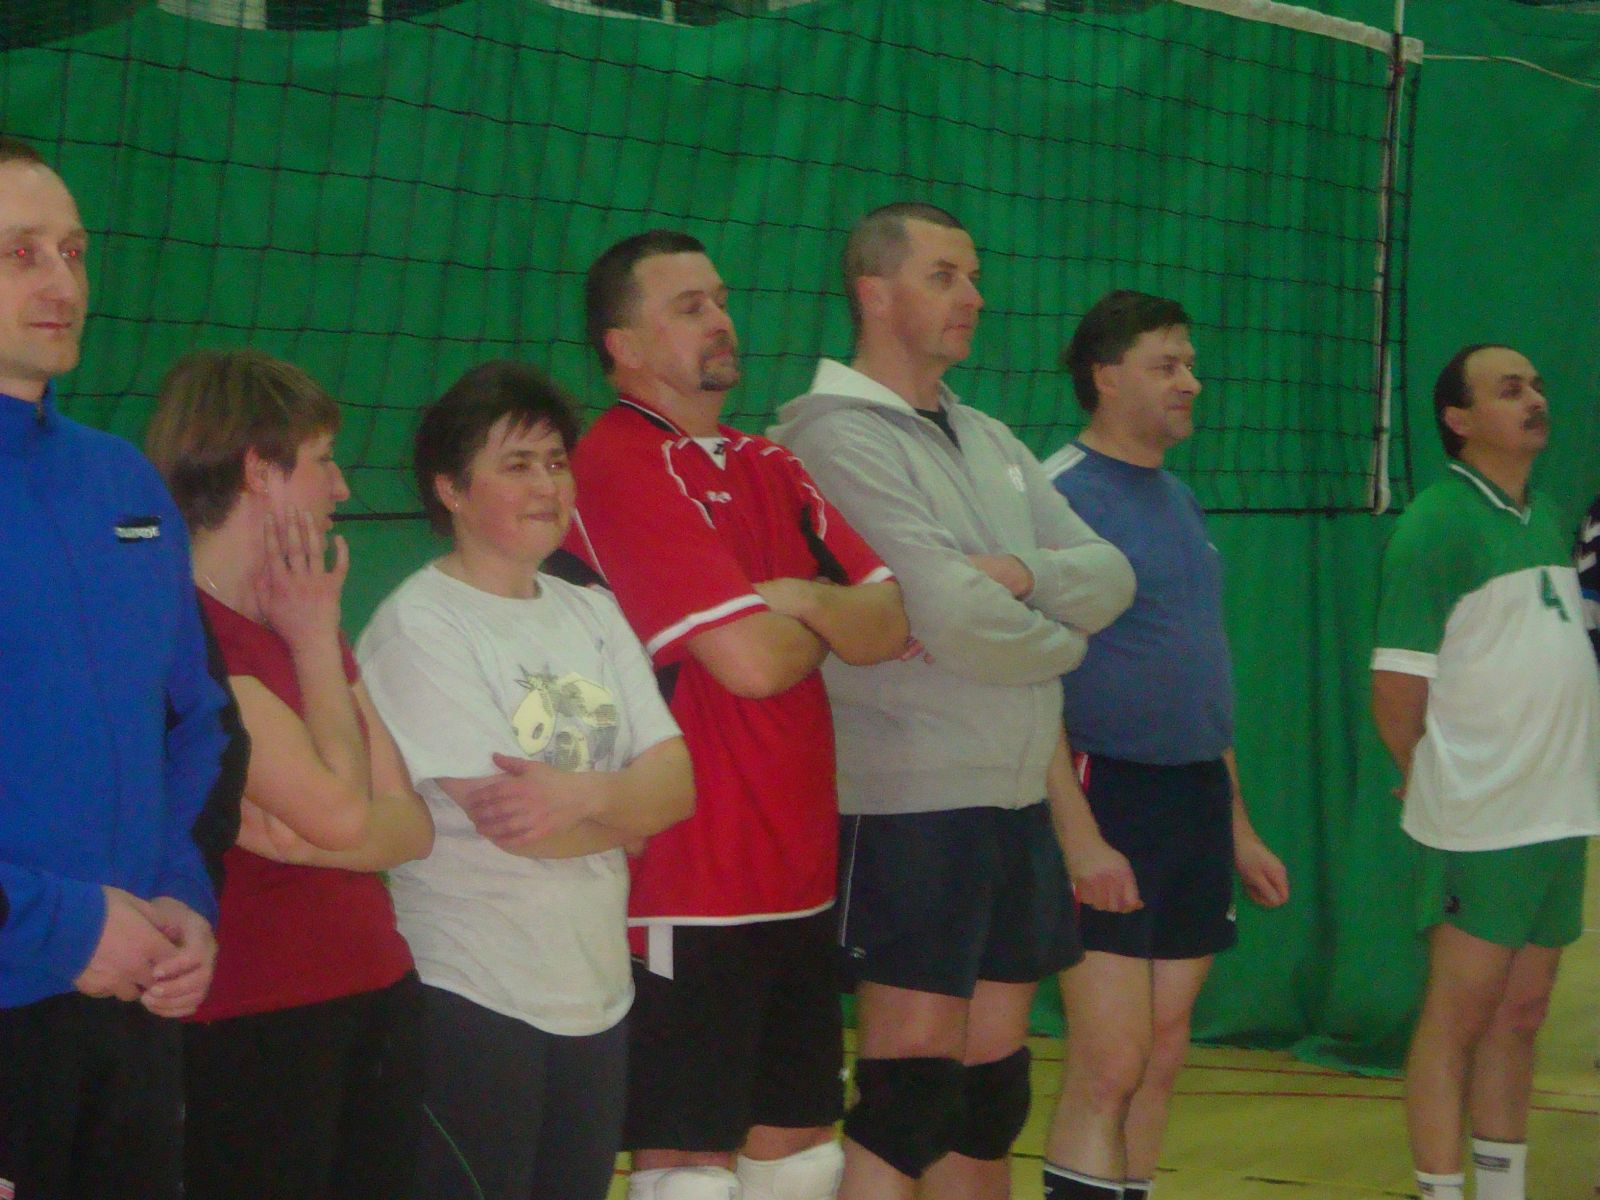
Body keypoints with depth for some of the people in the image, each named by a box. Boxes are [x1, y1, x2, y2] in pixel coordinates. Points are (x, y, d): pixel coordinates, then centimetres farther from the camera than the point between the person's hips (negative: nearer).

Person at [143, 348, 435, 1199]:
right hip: (249, 1029, -8)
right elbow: (339, 810, -20)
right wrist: (316, 642, -6)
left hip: (378, 998, 8)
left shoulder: (301, 627, 15)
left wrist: (304, 840, -13)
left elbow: (412, 825, 8)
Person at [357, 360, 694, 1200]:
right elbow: (510, 823, -18)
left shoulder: (591, 614, 11)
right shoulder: (418, 627, -11)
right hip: (473, 1001, -7)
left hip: (599, 993, 7)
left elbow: (677, 784, 1)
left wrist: (585, 795, -19)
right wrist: (628, 804, -3)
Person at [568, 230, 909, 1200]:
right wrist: (827, 629, 1)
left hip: (800, 876, 8)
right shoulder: (621, 467, -12)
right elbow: (750, 662, -20)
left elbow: (893, 624, 5)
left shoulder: (770, 469, 15)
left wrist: (804, 602, -13)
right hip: (690, 890, -8)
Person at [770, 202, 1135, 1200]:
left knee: (992, 1088, 12)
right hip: (911, 808, -8)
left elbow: (1111, 575, 7)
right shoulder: (838, 437, -11)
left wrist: (1025, 575, -14)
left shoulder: (991, 441, 16)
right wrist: (1064, 634, -2)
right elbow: (957, 619, -20)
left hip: (1021, 803, 8)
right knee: (911, 1091, -7)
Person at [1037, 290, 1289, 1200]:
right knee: (1110, 1066, -10)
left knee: (1164, 1058, 10)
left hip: (1197, 804, 8)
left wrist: (1238, 826, 18)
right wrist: (1080, 836, -22)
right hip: (1107, 798, -8)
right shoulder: (1060, 495, -10)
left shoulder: (1181, 502, 15)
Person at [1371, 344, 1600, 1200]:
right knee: (1457, 1016, -3)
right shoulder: (1436, 523, -11)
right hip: (1480, 825, -7)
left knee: (1520, 1017, 12)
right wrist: (1433, 779, 0)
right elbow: (1397, 687, -13)